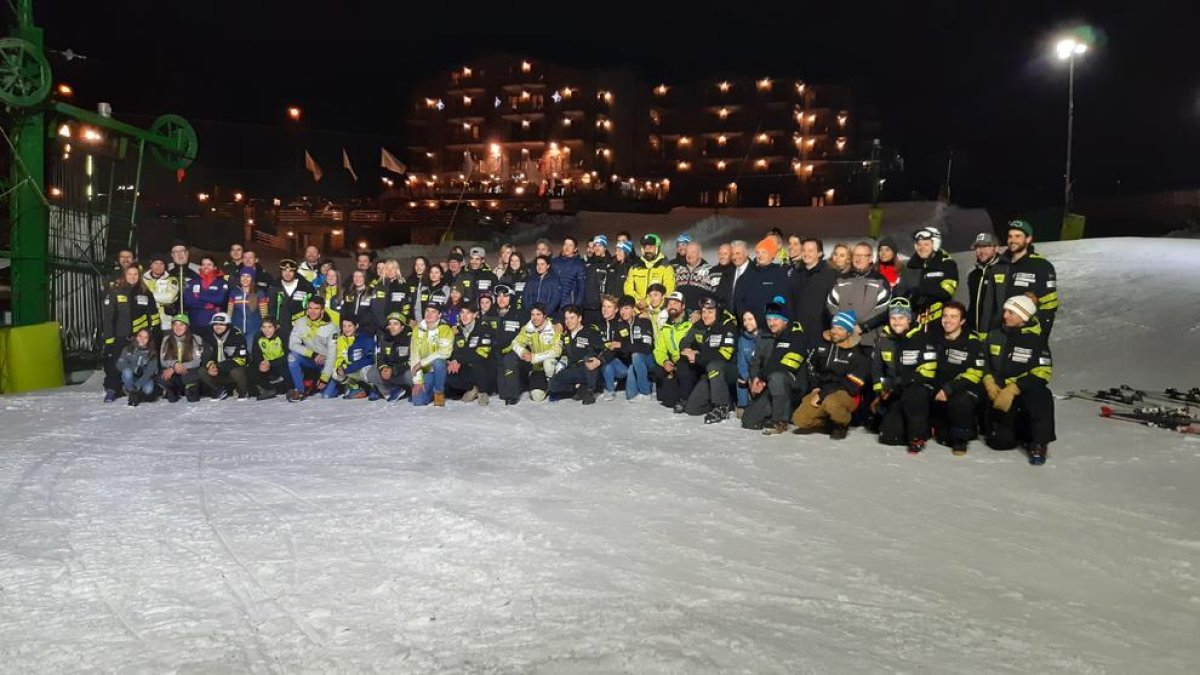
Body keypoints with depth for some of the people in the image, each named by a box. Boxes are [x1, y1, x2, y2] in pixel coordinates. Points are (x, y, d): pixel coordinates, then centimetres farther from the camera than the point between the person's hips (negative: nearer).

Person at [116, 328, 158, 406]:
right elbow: (119, 364, -10)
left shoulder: (152, 354, -4)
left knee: (148, 389, -32)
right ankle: (132, 393, -14)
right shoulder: (128, 350, -1)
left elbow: (150, 371, -16)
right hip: (129, 379, 0)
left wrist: (137, 385, -30)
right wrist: (134, 368, -27)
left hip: (144, 379, 0)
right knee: (127, 371, -31)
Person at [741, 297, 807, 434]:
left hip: (792, 386, -6)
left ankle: (780, 421, -23)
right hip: (769, 388, 6)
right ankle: (784, 410, 14)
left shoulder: (795, 335, -9)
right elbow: (755, 361, 8)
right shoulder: (764, 338, 10)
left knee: (777, 378, -40)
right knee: (749, 421, -7)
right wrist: (755, 378, -13)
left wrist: (763, 377, -19)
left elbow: (788, 364, -20)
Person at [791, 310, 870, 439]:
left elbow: (851, 386, -16)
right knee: (799, 419, -14)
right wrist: (816, 387, 6)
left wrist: (822, 395, -20)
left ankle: (842, 425, -7)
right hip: (821, 392, 5)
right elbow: (812, 365, 20)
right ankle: (827, 425, 12)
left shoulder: (857, 355, -13)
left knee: (831, 402, -39)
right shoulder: (824, 344, 3)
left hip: (847, 395, -5)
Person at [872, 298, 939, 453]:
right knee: (888, 437, -3)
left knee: (911, 398, -38)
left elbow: (926, 372, -17)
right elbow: (876, 368, 11)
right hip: (895, 395, 5)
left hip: (919, 388, -5)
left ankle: (918, 436, -17)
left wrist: (899, 383, -23)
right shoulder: (884, 338, 3)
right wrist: (880, 393, 2)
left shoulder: (922, 337, -11)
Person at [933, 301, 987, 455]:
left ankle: (961, 438, -12)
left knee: (959, 403, -36)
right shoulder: (937, 341, 9)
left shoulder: (973, 342, -8)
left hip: (967, 390, -4)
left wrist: (948, 389, -24)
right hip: (940, 392, 4)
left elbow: (975, 373, -17)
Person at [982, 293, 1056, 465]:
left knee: (1042, 398, -38)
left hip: (1025, 391, -3)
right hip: (999, 393, 3)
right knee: (1001, 441, -7)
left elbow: (1042, 373, -16)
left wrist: (1013, 389, -25)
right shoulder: (996, 335, 5)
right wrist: (989, 382, -6)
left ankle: (1038, 444, -19)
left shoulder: (1036, 340, -8)